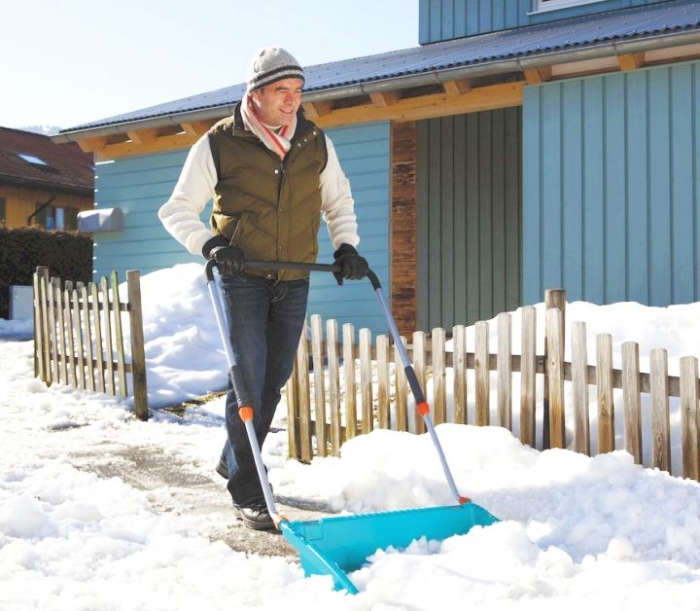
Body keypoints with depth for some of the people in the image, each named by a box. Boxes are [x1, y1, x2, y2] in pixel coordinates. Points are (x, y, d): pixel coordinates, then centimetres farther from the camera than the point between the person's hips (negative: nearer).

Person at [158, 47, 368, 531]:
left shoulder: (316, 144, 3)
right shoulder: (219, 145, -8)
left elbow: (339, 202, 18)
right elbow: (178, 210, -2)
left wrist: (346, 246, 1)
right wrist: (209, 244, -20)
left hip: (294, 280, 4)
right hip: (242, 277, -4)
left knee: (274, 379, 12)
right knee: (249, 378, -10)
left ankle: (234, 461, 33)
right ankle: (247, 492, -1)